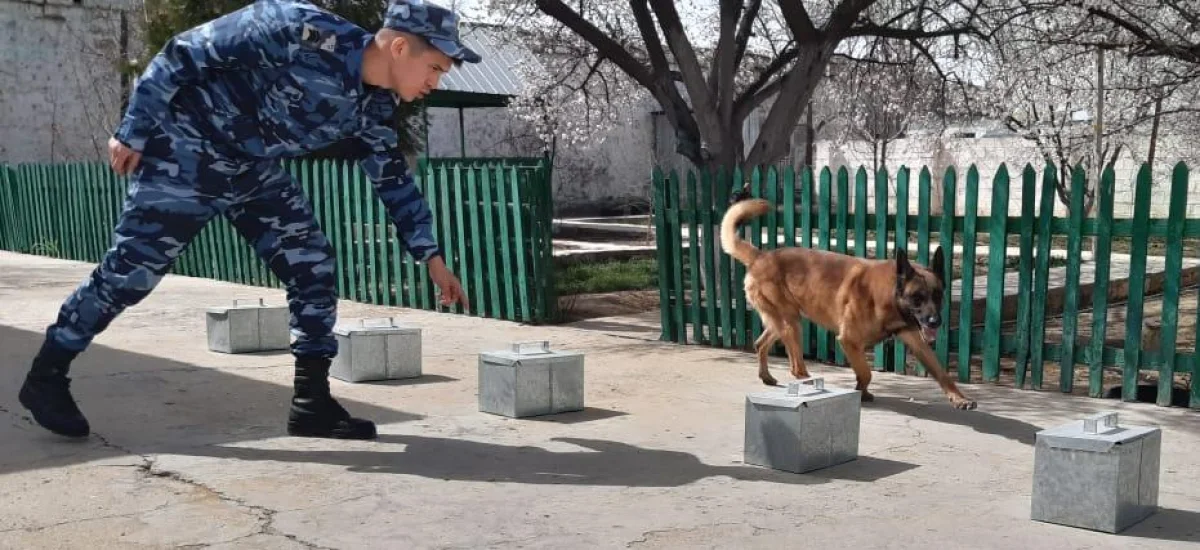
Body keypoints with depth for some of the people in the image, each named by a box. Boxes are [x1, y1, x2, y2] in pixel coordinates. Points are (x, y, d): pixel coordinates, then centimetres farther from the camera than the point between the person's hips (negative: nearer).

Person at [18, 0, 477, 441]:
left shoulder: (372, 106, -6)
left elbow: (394, 179, 8)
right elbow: (186, 52, -22)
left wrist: (431, 257, 7)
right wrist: (133, 132, -17)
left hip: (254, 168, 7)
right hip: (186, 152, -7)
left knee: (314, 268, -1)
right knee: (128, 269, -1)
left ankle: (312, 401, 7)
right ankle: (45, 378, 17)